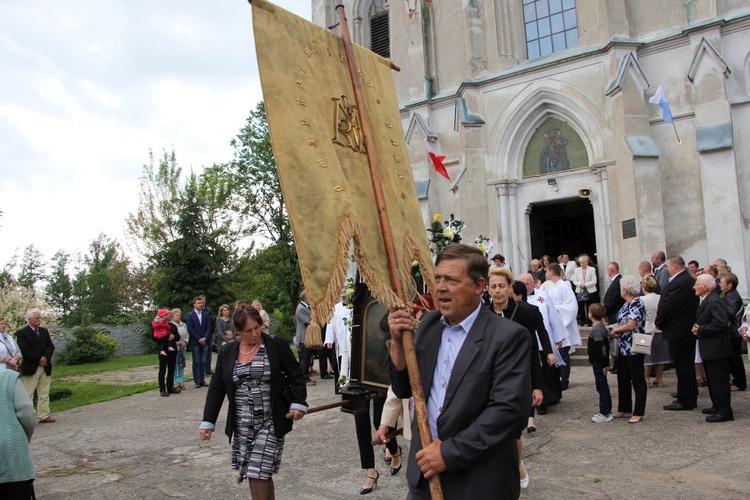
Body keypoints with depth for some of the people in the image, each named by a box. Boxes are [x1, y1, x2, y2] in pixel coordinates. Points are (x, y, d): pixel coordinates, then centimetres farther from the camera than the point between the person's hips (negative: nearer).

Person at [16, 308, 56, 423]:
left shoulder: (44, 331, 14)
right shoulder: (22, 333, -4)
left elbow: (51, 346, 10)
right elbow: (24, 350, -13)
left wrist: (46, 357, -9)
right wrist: (39, 359, -15)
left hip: (45, 366, 6)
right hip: (30, 368, -6)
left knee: (44, 394, 8)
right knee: (28, 395, -2)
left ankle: (44, 416, 13)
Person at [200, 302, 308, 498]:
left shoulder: (277, 346, -2)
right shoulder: (226, 352, 7)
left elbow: (296, 377, 2)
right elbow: (216, 388, 10)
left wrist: (298, 404, -11)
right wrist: (208, 421, 7)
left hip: (270, 424, -4)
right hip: (241, 426, 4)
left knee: (258, 475, -10)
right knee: (255, 475, 8)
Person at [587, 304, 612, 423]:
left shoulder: (596, 330, -21)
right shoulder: (602, 327, 11)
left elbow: (601, 348, -23)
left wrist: (604, 365, -21)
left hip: (598, 363, -10)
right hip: (600, 362, 10)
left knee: (602, 386, -4)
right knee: (603, 386, 15)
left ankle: (605, 413, 2)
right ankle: (606, 411, 23)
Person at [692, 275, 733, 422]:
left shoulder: (714, 301, -21)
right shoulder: (706, 300, 13)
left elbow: (721, 323, -30)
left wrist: (701, 330, -21)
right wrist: (698, 328, 1)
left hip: (716, 349, -11)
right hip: (710, 349, 11)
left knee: (719, 381, -3)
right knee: (712, 380, 19)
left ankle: (724, 411, 4)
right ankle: (717, 406, 30)